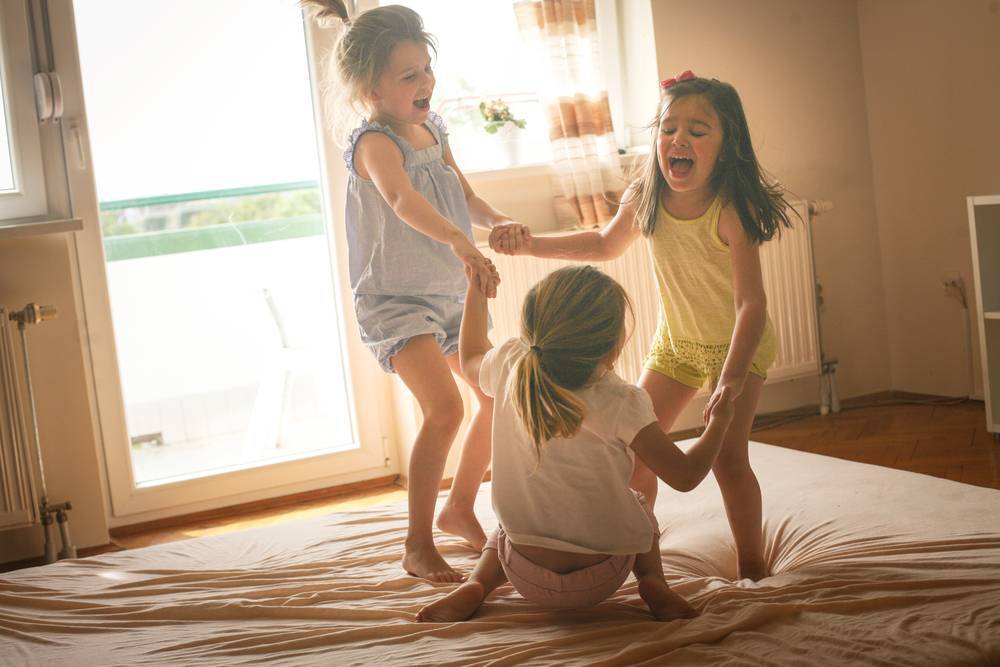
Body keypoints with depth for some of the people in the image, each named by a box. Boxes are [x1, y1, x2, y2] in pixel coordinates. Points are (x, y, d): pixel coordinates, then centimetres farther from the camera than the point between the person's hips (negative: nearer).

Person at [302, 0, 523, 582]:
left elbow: (466, 200, 13)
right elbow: (402, 199, -40)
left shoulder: (433, 130, 6)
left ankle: (459, 508, 33)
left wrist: (497, 221, -9)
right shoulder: (375, 142, -19)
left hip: (451, 293, 9)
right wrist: (462, 244, -55)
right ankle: (419, 546, -10)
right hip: (395, 300, -9)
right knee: (445, 408, -24)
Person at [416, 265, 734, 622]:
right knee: (639, 503, 30)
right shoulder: (621, 404, -20)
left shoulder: (510, 368, -8)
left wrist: (476, 288, 26)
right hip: (598, 580, -2)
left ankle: (476, 584, 13)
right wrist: (719, 420, 3)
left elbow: (470, 357, 16)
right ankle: (652, 580, 8)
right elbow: (685, 475, -14)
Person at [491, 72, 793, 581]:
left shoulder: (731, 211, -31)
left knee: (726, 455, -17)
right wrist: (534, 246, -4)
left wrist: (731, 379, -46)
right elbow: (606, 244, 7)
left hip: (739, 345, -6)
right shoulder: (644, 199, -14)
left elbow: (751, 303, -35)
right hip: (675, 340, 6)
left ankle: (751, 565, 4)